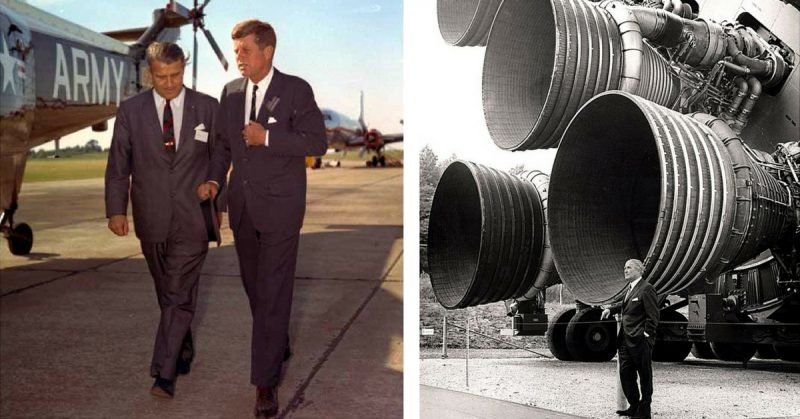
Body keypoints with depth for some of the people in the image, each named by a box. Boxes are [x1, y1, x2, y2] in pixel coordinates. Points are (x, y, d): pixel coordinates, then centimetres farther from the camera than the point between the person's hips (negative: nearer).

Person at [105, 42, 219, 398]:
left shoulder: (207, 108, -1)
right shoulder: (131, 111, 1)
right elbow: (118, 165, 2)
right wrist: (116, 209, -5)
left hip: (192, 220, -2)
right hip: (152, 221, 2)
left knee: (178, 295, -7)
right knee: (169, 293, 15)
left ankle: (164, 373, -5)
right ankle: (184, 352, 35)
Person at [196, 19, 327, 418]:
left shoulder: (296, 89, -8)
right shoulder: (231, 92, 9)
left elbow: (316, 142, -13)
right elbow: (223, 143, 14)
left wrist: (266, 137, -19)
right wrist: (214, 179, -2)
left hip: (280, 206, -6)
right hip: (242, 205, 6)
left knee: (273, 293, -6)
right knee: (255, 288, 16)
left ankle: (265, 381, -2)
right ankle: (278, 346, 39)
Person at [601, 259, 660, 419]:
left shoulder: (646, 289, -12)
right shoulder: (629, 289, 15)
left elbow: (653, 316, -14)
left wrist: (646, 335, -16)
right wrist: (610, 309, 19)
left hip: (640, 341, -9)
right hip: (626, 340, 9)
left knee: (645, 376, 3)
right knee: (625, 374, 11)